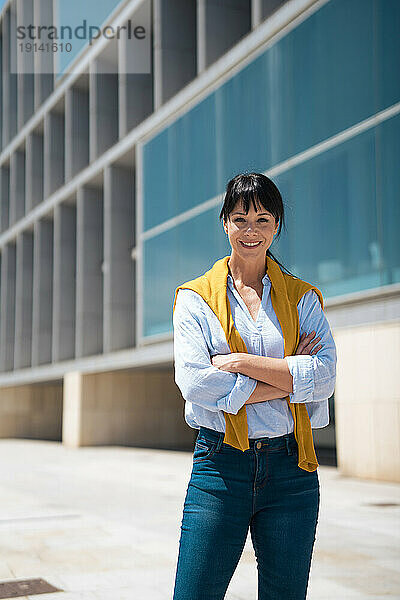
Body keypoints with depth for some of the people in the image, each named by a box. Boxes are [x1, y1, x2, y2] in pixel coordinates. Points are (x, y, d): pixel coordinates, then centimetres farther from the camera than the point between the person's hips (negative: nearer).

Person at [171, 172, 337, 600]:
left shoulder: (304, 299, 10)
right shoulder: (195, 298, 5)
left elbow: (324, 377, -6)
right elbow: (194, 381, -11)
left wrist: (239, 362, -13)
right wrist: (287, 377, -10)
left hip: (291, 467, 2)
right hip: (220, 466, -1)